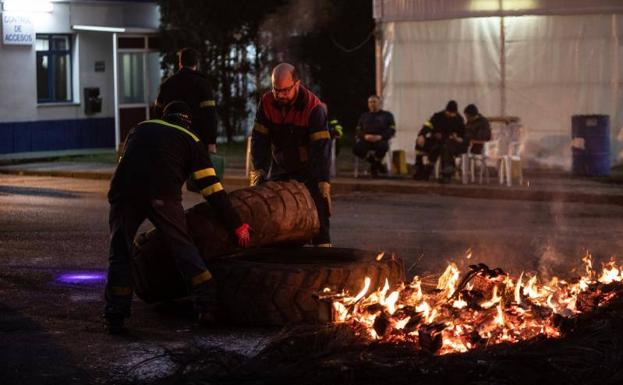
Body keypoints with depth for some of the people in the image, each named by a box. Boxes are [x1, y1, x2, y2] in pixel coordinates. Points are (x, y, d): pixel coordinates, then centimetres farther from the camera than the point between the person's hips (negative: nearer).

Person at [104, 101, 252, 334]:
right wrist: (237, 226, 23)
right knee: (183, 247, 14)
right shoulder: (190, 140, 22)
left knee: (120, 253, 13)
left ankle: (115, 317, 7)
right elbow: (213, 190, 18)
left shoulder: (140, 129, 32)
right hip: (162, 196, -2)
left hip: (123, 193, 2)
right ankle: (206, 304, 7)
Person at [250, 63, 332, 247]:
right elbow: (259, 139, -11)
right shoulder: (266, 102, -12)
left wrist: (323, 183, -34)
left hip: (309, 168, -4)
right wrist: (259, 170, -24)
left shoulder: (313, 107, -24)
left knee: (318, 203, -16)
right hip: (280, 167, 4)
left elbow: (321, 147, -28)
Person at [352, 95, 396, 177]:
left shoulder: (387, 115, 18)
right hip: (365, 140, 2)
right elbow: (358, 130, 17)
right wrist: (365, 136, -8)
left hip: (380, 140, -2)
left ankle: (375, 166, -8)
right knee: (356, 148, -33)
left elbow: (392, 130, 5)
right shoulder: (364, 116, 27)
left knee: (383, 146, -41)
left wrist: (380, 137, -13)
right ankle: (376, 163, -8)